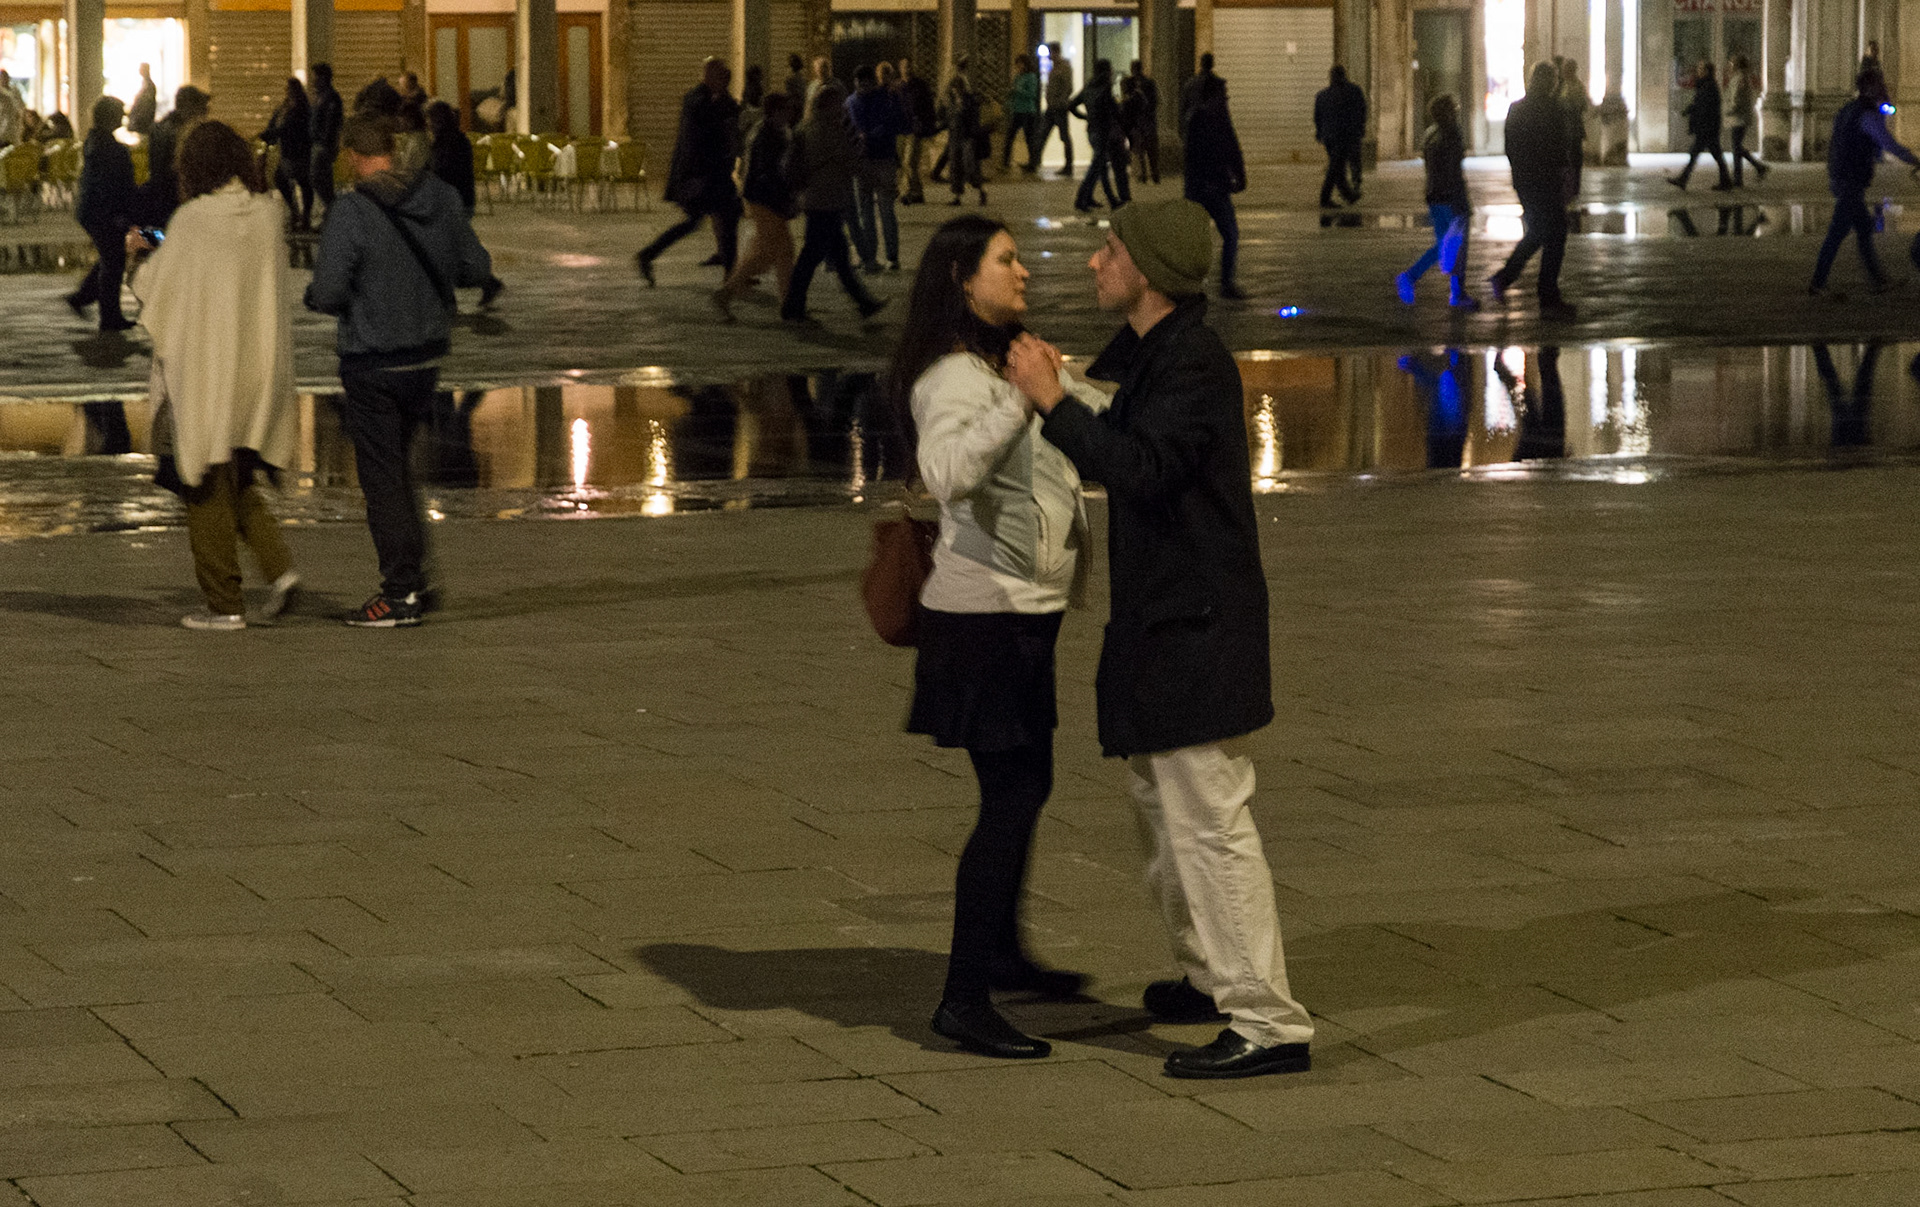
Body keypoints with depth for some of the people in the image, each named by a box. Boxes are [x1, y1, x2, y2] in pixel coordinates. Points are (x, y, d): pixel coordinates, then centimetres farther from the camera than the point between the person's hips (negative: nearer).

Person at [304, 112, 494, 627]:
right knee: (398, 464, 22)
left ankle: (401, 593, 6)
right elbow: (477, 269, 5)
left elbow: (327, 294, -20)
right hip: (427, 355, 6)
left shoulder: (351, 213, -19)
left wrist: (314, 295, 2)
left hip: (372, 363, -6)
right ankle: (413, 576, 24)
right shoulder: (442, 199, -2)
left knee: (382, 476, 3)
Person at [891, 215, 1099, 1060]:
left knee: (1027, 785, 20)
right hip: (983, 615, -10)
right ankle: (964, 999, -9)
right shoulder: (954, 379, -18)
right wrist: (1023, 402, -41)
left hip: (1021, 610, 10)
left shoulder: (996, 366, 15)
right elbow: (945, 470, -40)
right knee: (1010, 798, -11)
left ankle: (1001, 954, 36)